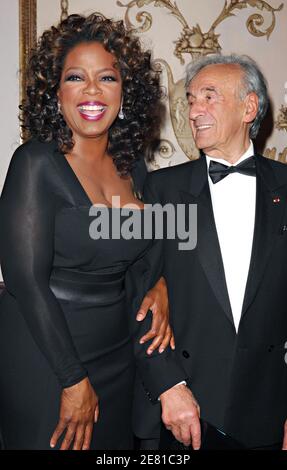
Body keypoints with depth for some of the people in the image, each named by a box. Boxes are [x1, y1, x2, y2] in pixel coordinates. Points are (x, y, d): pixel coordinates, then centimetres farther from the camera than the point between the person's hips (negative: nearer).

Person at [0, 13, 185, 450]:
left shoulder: (132, 165, 3)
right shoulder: (36, 163, -15)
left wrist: (159, 285, -5)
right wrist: (74, 380, -14)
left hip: (117, 357, 6)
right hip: (44, 360, -6)